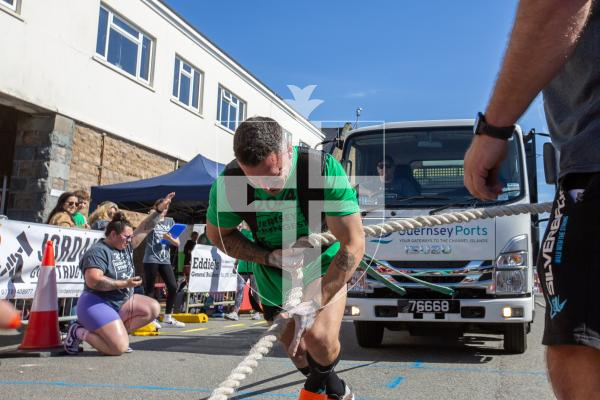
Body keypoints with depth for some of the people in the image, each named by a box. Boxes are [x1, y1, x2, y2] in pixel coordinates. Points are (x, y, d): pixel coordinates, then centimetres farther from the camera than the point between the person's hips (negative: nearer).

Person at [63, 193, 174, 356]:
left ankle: (116, 332, 1)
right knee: (119, 348, -21)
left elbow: (145, 228, 9)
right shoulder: (98, 251, -15)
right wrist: (124, 283, -21)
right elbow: (93, 281, -27)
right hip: (98, 304, -9)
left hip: (122, 301, 9)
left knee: (154, 308, -6)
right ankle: (79, 332, 0)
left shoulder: (126, 246, 9)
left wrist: (159, 209, -3)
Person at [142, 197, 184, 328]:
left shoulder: (170, 221, 14)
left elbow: (177, 243, 11)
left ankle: (168, 317, 11)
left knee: (173, 287, -1)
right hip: (151, 259, -4)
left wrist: (170, 238, -10)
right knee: (149, 288, 0)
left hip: (165, 259, 4)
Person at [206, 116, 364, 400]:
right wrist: (269, 258, -20)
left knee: (319, 337, -24)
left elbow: (353, 244, -29)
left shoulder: (324, 168, -32)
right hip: (274, 275, 3)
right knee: (297, 352, 11)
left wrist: (312, 305, -34)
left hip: (325, 265, -3)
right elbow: (217, 234, -4)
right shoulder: (228, 184, -24)